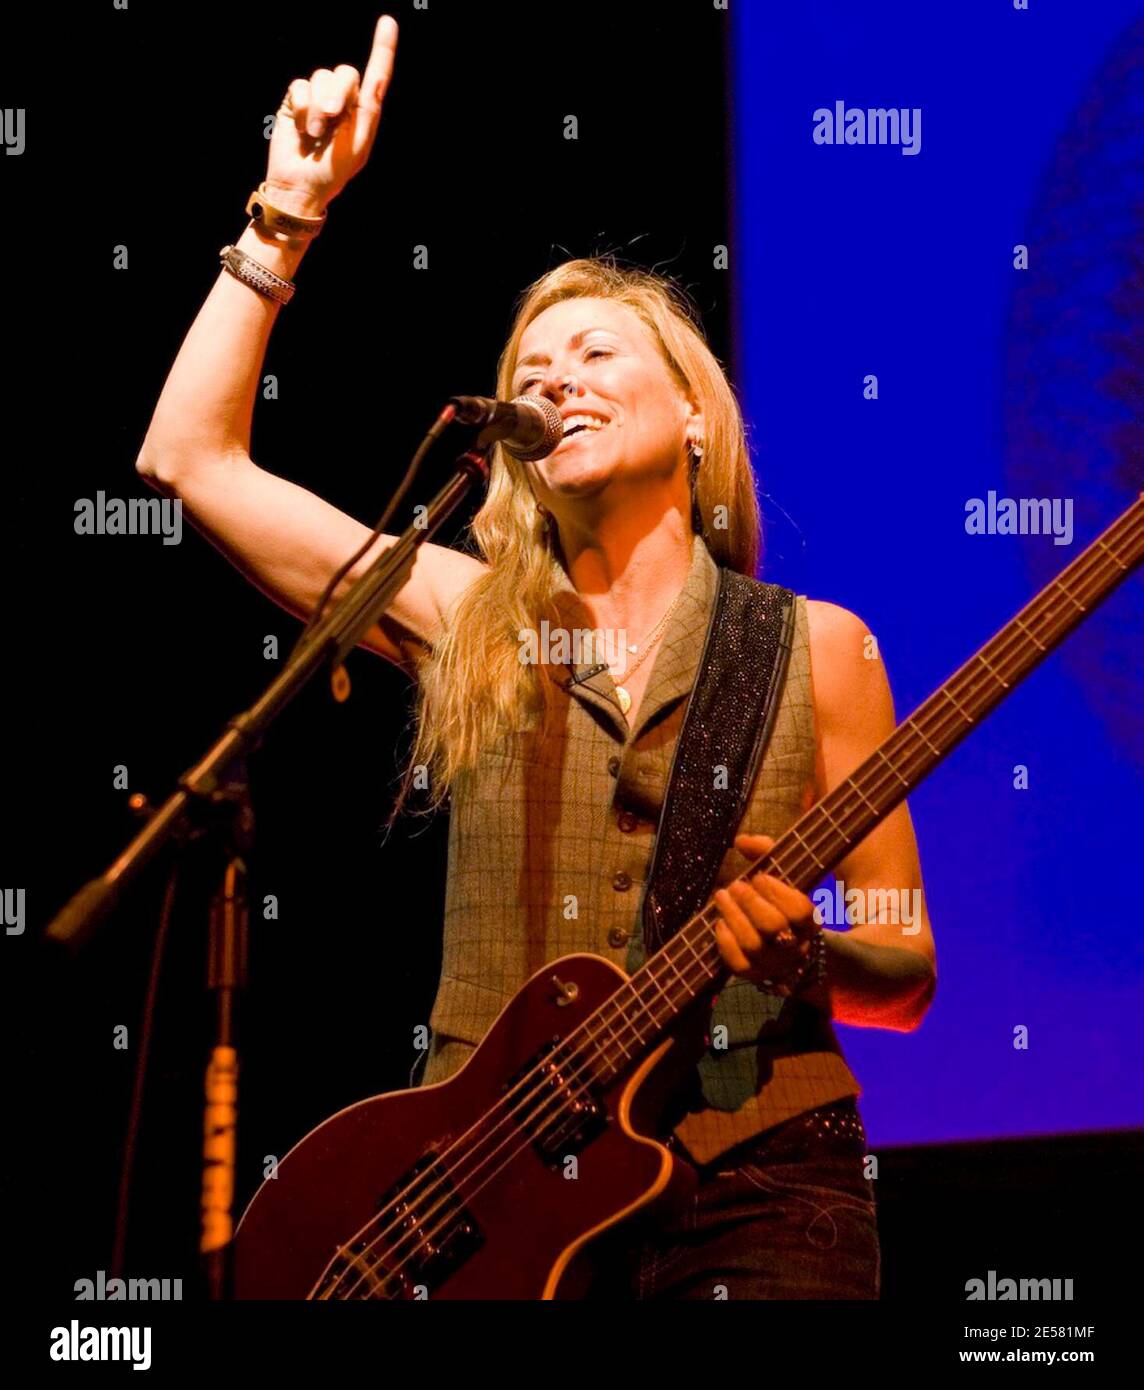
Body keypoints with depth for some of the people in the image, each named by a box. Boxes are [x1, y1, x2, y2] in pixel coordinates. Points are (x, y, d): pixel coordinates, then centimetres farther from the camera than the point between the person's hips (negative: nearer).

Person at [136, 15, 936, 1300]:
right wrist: (291, 212, 10)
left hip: (751, 1174, -1)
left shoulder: (814, 650, 9)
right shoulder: (466, 620, 13)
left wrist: (800, 950, -11)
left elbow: (905, 975, 10)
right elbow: (188, 456, 11)